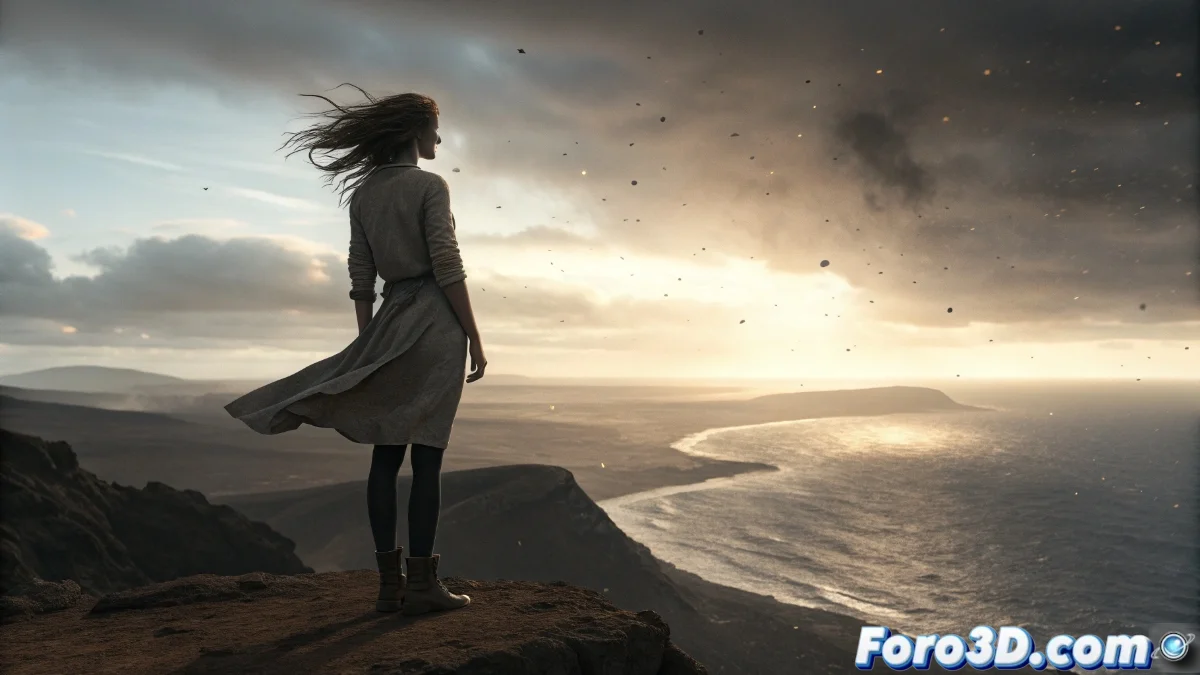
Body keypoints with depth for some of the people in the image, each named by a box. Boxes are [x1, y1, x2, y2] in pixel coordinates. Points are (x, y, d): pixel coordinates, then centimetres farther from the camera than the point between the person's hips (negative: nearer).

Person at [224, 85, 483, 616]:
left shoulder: (362, 192, 12)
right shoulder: (429, 185, -7)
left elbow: (360, 279, 11)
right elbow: (448, 269, -13)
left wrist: (368, 345, 15)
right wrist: (474, 338, -9)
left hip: (390, 322, 6)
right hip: (435, 322, -6)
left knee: (386, 454, 6)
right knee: (426, 454, -5)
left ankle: (390, 583, 10)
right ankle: (421, 583, -2)